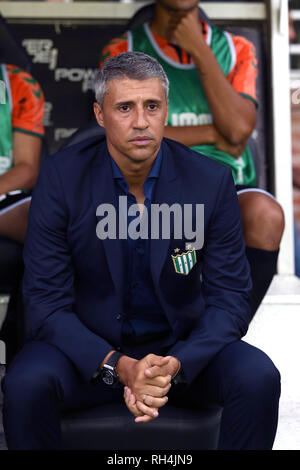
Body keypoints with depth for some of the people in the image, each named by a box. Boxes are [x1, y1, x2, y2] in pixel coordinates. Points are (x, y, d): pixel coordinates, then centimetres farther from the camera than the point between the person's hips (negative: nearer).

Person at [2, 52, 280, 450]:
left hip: (181, 347, 1)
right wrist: (119, 366, -27)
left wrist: (175, 365, -26)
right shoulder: (61, 177, -12)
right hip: (89, 347, -1)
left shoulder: (211, 180, -10)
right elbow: (46, 302, -12)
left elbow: (229, 298, -8)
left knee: (259, 378, -26)